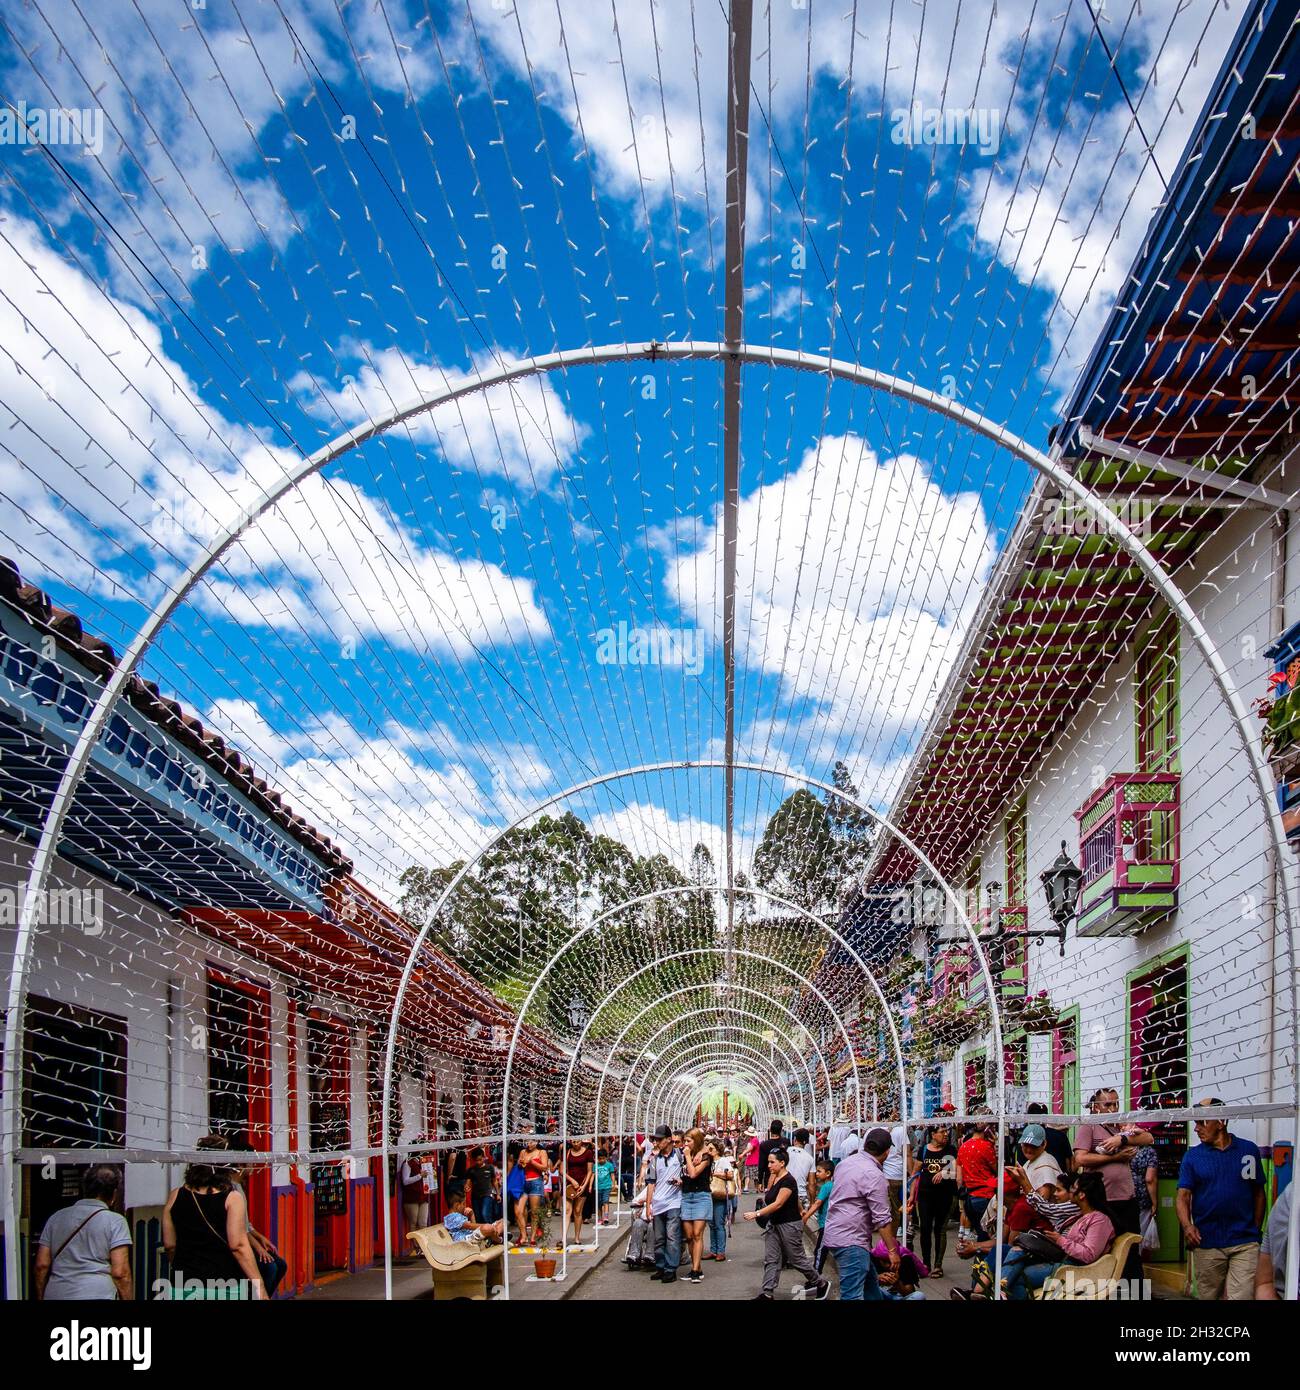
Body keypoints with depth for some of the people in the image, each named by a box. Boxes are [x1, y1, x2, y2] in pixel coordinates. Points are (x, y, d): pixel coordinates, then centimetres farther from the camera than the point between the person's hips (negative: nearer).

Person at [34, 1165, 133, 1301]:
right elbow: (120, 1273, -8)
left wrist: (40, 1297, 20)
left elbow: (41, 1265, 11)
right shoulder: (115, 1221, 0)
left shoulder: (56, 1218, 13)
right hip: (98, 1294, -4)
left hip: (55, 1295, 4)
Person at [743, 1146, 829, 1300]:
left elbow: (778, 1204, -27)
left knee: (797, 1259, 5)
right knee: (770, 1260, 2)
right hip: (774, 1224, 8)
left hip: (789, 1225, -8)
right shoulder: (774, 1178, 5)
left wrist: (757, 1214, -31)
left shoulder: (788, 1181, -20)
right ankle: (767, 1293, 3)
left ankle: (821, 1284, 23)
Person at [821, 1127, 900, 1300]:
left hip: (834, 1232, 10)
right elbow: (882, 1219, -17)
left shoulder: (845, 1162, 8)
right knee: (853, 1296, -10)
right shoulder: (874, 1175, -17)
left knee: (870, 1287, 20)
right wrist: (892, 1250, -10)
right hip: (851, 1241, -10)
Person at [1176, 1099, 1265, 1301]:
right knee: (1207, 1296, 10)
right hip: (1206, 1242, 1)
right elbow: (1183, 1196, 0)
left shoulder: (1249, 1150, 4)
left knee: (1241, 1296, -10)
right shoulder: (1192, 1156, 4)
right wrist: (1186, 1225, -18)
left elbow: (1258, 1193, 10)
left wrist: (1256, 1230, 7)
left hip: (1245, 1242, -1)